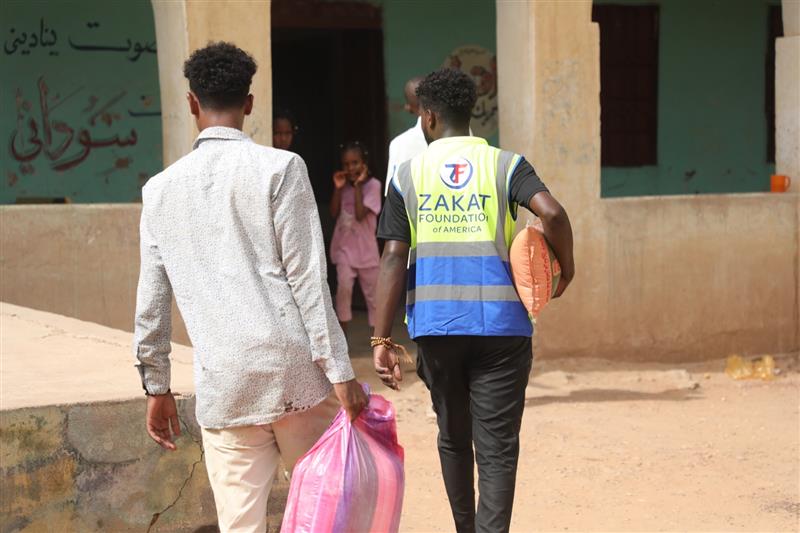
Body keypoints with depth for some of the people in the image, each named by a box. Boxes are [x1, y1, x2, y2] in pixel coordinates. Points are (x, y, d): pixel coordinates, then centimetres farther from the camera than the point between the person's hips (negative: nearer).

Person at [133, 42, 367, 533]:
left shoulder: (160, 189, 9)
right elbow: (307, 277, -7)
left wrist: (157, 386, 22)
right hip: (293, 371, -2)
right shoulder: (279, 168, -2)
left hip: (222, 385, 3)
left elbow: (151, 302, 12)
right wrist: (340, 372, -5)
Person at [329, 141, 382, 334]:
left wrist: (358, 186, -19)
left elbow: (360, 214, -20)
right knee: (344, 286, -16)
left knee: (372, 292, 9)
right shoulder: (344, 185, 4)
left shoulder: (372, 184, -10)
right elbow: (334, 214, -1)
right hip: (344, 247, 2)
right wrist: (338, 188, -9)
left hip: (365, 248, -2)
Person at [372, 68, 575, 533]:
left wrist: (382, 339, -4)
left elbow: (394, 258, -3)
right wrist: (566, 268, 1)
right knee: (497, 448, 0)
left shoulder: (409, 175, 4)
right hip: (500, 325, -2)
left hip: (436, 326, 2)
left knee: (454, 438, 19)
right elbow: (552, 213, -17)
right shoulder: (506, 165, 1)